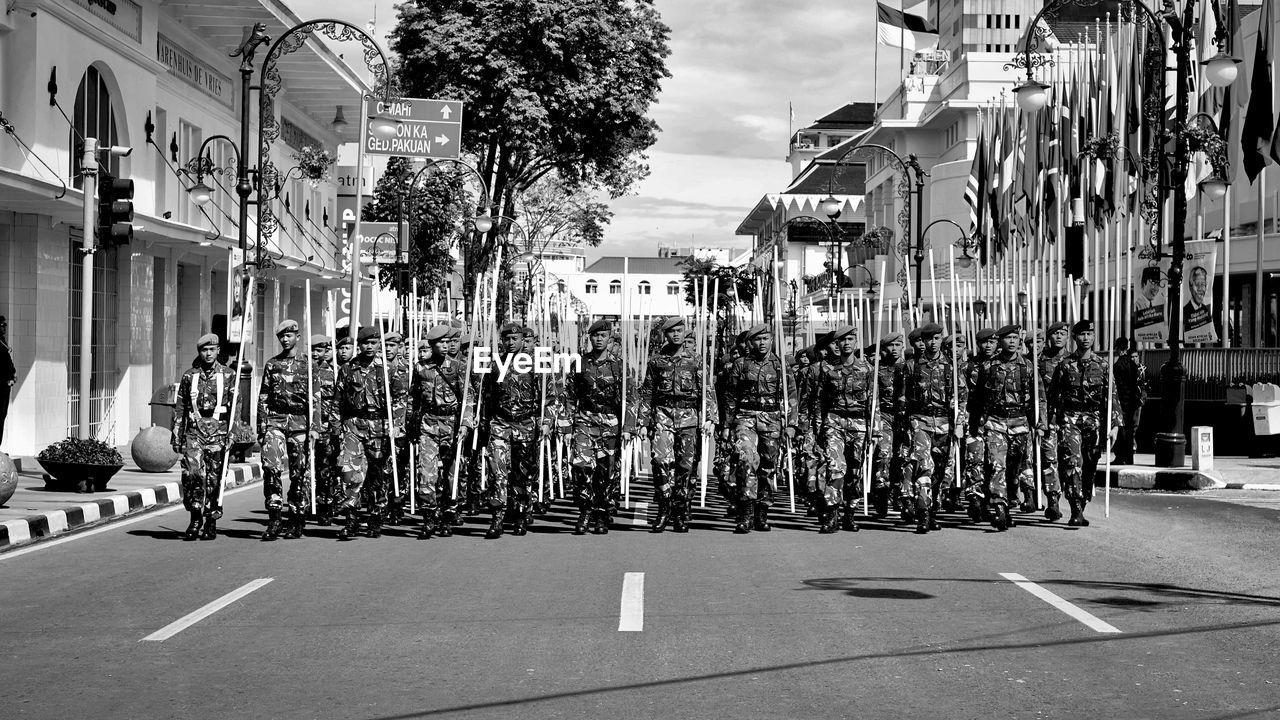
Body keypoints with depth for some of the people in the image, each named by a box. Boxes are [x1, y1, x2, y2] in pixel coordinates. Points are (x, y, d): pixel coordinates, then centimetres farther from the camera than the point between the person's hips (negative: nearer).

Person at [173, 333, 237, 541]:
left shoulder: (228, 375, 5)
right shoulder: (189, 377, 10)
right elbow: (179, 409, 12)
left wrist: (232, 431, -6)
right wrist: (177, 436, 8)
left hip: (218, 431, -1)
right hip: (194, 430, 1)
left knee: (214, 478, 1)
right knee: (191, 473, -13)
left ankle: (211, 522, 11)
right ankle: (195, 518, 0)